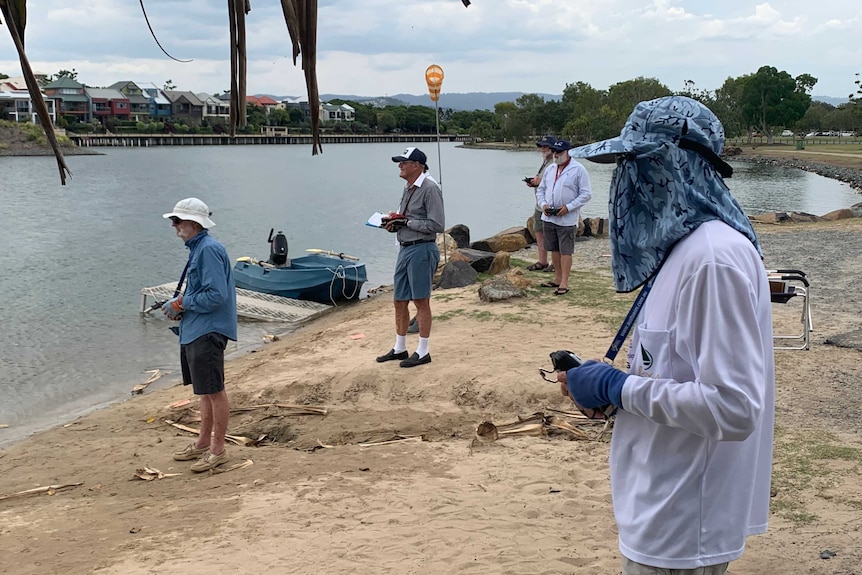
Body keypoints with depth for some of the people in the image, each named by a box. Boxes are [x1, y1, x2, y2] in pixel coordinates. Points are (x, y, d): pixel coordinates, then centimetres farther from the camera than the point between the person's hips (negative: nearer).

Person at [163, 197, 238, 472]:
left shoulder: (209, 250, -18)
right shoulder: (197, 248, 14)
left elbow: (216, 295, -24)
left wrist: (182, 303, -15)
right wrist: (179, 305, 6)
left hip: (208, 333, -11)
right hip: (194, 331, 11)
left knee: (214, 391, 0)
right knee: (204, 391, 19)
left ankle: (217, 450, 10)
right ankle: (203, 442, 31)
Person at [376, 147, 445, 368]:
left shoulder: (430, 189, -14)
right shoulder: (408, 189, 14)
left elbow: (436, 225, -20)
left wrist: (406, 222, -16)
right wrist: (395, 223, 3)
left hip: (422, 250, -9)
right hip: (405, 249, 9)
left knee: (421, 302, -1)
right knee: (400, 301, 14)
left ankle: (423, 352, 9)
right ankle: (399, 348, 27)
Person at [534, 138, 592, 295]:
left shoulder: (578, 170, -7)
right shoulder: (550, 169, 12)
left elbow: (586, 194, -9)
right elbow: (541, 189, 18)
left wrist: (568, 207, -17)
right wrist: (543, 204, -2)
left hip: (567, 219, -6)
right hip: (548, 217, 6)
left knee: (565, 251, -5)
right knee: (554, 249, 13)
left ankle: (564, 283, -3)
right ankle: (557, 278, 23)